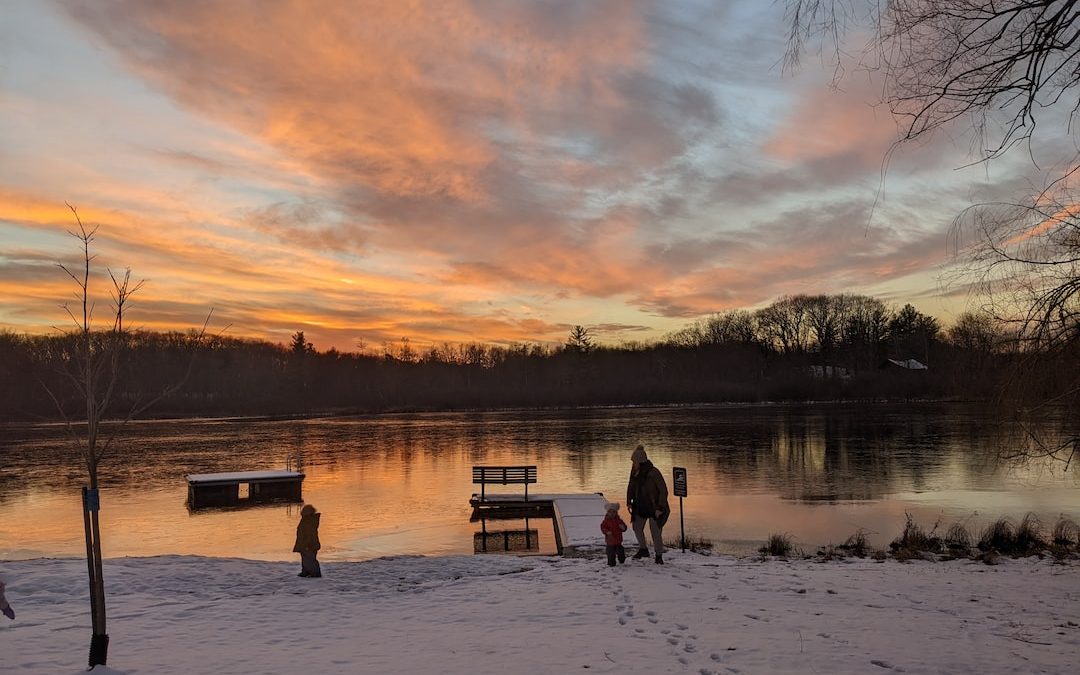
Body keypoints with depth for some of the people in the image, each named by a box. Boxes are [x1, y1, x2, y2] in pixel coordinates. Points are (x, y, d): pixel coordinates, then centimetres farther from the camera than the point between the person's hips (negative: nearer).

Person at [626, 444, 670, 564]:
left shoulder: (653, 472, -24)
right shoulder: (635, 472, -5)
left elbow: (663, 490, -19)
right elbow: (631, 487, 12)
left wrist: (660, 508, -20)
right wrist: (629, 502, 3)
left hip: (654, 507, -6)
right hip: (640, 506, 6)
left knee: (656, 531, -3)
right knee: (637, 528, 9)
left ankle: (659, 556, 13)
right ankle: (643, 550, 29)